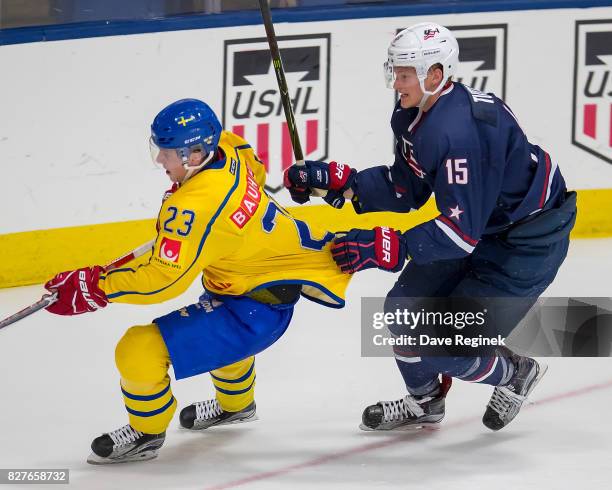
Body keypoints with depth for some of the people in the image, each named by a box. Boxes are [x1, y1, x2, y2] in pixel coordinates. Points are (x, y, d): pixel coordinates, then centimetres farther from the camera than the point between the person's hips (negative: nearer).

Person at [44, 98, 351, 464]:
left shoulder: (196, 207, -33)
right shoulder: (225, 147, -8)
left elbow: (163, 281, -31)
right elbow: (254, 169, 16)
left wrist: (94, 287, -24)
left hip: (258, 309, -10)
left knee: (140, 350, -14)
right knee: (217, 326, 42)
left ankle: (146, 433, 12)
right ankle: (236, 404, 68)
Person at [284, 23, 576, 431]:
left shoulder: (462, 130, -34)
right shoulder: (413, 114, -4)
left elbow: (462, 230, -34)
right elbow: (406, 190, 4)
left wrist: (384, 247, -38)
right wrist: (339, 180, -8)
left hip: (531, 240, -9)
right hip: (480, 225, 9)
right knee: (405, 309, 8)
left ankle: (515, 374, 21)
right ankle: (424, 401, 33)